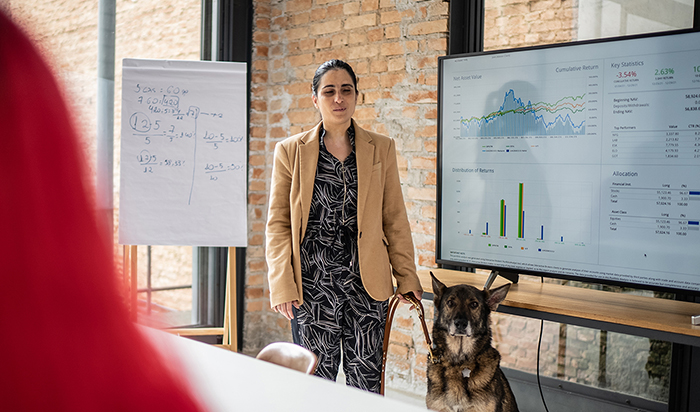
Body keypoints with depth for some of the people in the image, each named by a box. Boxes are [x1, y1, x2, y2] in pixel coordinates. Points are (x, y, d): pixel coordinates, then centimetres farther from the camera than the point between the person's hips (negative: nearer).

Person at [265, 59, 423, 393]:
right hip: (312, 283, -1)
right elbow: (278, 223, 4)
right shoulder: (290, 151, 5)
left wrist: (407, 277, 4)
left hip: (366, 282, 1)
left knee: (367, 382, 3)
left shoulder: (381, 149, 9)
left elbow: (395, 220, 10)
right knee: (316, 381, 4)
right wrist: (281, 285, -3)